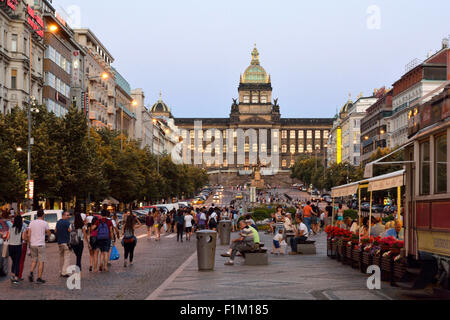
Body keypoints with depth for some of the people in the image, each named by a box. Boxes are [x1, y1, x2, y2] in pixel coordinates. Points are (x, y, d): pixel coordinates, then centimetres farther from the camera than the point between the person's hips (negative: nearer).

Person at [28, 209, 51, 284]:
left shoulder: (32, 223, 4)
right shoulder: (45, 223, -5)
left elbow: (29, 235, 1)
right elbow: (49, 234, 3)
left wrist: (29, 244, 10)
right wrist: (47, 232, 24)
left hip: (33, 245, 4)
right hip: (41, 244, -4)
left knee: (34, 261, 17)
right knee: (41, 262, 2)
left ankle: (31, 273, -4)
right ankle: (39, 278, 1)